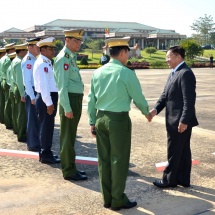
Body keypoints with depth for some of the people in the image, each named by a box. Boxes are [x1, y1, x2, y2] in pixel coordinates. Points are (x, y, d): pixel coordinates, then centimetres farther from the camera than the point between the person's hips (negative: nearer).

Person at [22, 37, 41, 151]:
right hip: (32, 92, -8)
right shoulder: (27, 61, -13)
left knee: (38, 119, 15)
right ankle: (32, 144, 10)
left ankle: (37, 141, 26)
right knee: (32, 119, 0)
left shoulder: (35, 59, 13)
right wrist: (32, 97, -20)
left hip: (38, 92, 8)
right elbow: (27, 81, -18)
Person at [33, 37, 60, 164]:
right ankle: (45, 155, 8)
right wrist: (49, 103, -22)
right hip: (46, 99, -10)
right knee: (46, 126, -2)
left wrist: (52, 101, 14)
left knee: (48, 126, 16)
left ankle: (46, 152, 28)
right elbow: (43, 85, -21)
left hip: (50, 97, 10)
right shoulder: (42, 64, -15)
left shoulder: (47, 63, 15)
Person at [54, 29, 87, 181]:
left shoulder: (71, 57, 15)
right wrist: (67, 108, -21)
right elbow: (62, 86, -19)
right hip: (69, 100, -9)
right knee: (68, 137, -1)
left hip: (76, 99, 9)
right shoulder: (63, 58, -14)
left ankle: (71, 167, 28)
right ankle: (69, 171, 8)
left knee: (71, 136, 16)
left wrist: (76, 105, 12)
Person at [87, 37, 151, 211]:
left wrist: (92, 121, 16)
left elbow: (91, 99, 9)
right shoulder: (126, 73, -11)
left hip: (101, 118, 6)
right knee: (119, 160, 5)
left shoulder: (98, 72, 6)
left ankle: (107, 198, 23)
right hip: (119, 120, -6)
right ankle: (117, 200, 14)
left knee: (104, 160, 12)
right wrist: (146, 112, 15)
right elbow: (138, 97, -3)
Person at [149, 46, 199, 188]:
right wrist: (156, 109, -4)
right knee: (183, 150, 16)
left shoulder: (186, 73, -17)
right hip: (176, 120, 10)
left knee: (174, 152, 3)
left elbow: (189, 100, -23)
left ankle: (170, 179, 17)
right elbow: (165, 95, 11)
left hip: (181, 121, -10)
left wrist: (184, 120, -25)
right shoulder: (174, 73, 14)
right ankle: (183, 179, 26)